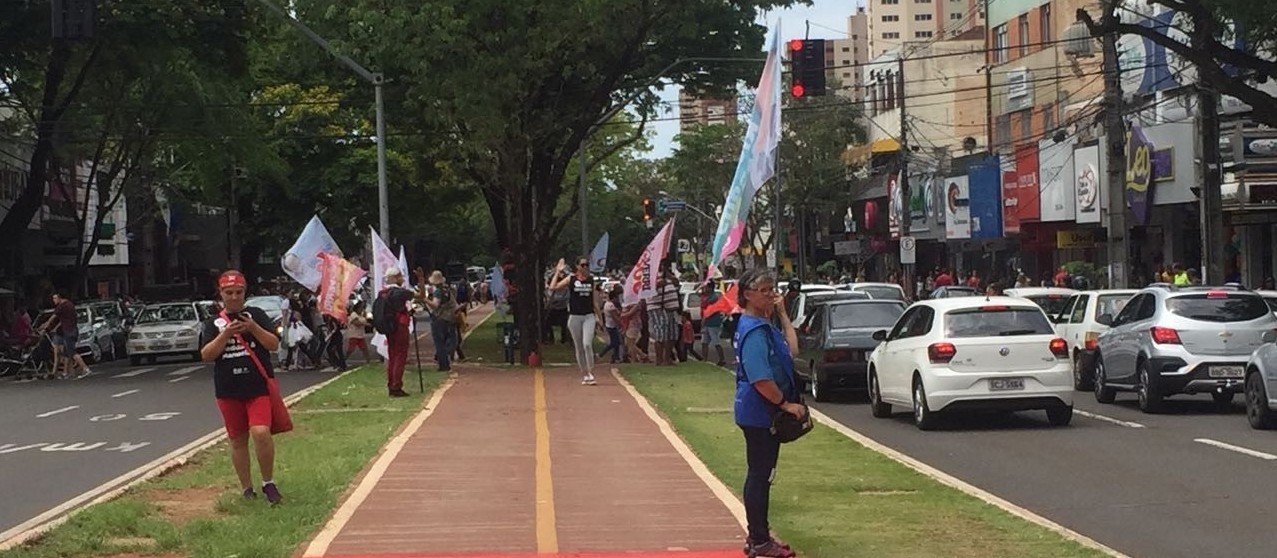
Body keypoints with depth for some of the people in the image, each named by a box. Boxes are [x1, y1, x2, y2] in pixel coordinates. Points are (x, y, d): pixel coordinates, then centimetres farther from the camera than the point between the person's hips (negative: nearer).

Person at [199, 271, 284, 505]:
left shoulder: (257, 315, 4)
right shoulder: (214, 322, 7)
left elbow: (274, 345, -3)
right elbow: (206, 355, -4)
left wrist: (253, 328, -18)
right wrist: (226, 334, -16)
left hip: (259, 387, -2)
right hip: (228, 391, 3)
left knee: (261, 432, -20)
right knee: (238, 440, 9)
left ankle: (268, 483, -3)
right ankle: (247, 490, 21)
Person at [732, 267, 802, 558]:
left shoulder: (764, 325, 11)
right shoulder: (754, 331, -20)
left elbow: (791, 351, 13)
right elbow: (761, 380, -26)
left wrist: (783, 314, 11)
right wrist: (786, 404, -16)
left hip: (765, 413, 10)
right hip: (760, 413, -10)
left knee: (761, 475, 16)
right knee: (759, 476, -2)